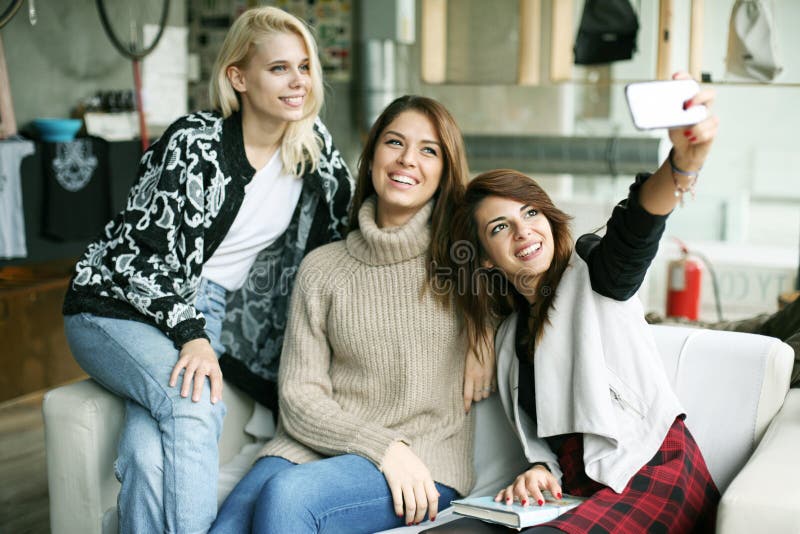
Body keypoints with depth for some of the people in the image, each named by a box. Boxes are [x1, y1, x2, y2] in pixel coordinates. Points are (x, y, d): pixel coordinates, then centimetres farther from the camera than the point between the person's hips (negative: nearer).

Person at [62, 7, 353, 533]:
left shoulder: (313, 143, 0)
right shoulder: (196, 144, -17)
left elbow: (348, 224, 14)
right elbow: (148, 255, -17)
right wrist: (192, 337, -28)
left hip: (207, 313, 4)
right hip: (118, 306, -4)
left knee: (150, 454, -27)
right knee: (195, 402, -35)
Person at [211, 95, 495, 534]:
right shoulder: (321, 267, 10)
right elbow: (300, 397, 3)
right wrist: (384, 447, -11)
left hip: (425, 463, -2)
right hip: (317, 446, 2)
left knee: (286, 495, -30)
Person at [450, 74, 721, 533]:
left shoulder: (594, 271, -1)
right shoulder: (511, 333, 17)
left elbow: (637, 225, -25)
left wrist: (685, 161, -47)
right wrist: (541, 471, -3)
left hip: (654, 474, -5)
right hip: (579, 491, 6)